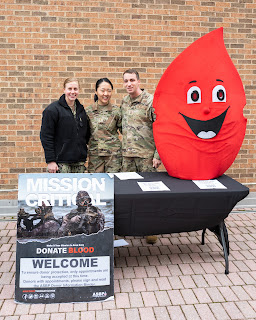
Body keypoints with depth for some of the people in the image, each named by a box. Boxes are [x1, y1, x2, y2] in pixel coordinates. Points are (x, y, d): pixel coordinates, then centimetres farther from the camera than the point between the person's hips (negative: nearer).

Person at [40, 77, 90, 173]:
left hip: (79, 162, 5)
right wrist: (50, 161, -15)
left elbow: (87, 133, 21)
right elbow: (46, 136, -9)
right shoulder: (53, 109, -5)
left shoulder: (82, 110, 12)